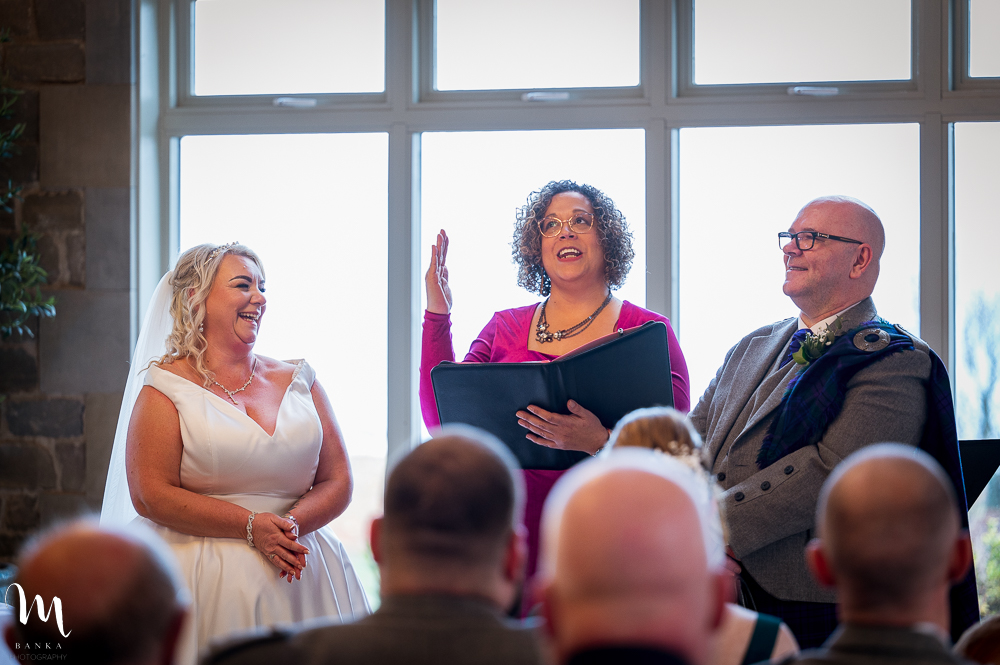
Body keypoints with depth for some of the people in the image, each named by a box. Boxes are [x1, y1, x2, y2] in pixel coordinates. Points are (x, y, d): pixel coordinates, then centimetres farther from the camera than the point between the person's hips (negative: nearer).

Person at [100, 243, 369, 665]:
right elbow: (150, 496, -9)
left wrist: (293, 524, -10)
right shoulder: (167, 388, 1)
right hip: (209, 577, -3)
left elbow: (337, 481, 11)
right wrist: (251, 527, -15)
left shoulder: (298, 381, 14)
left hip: (300, 576, 4)